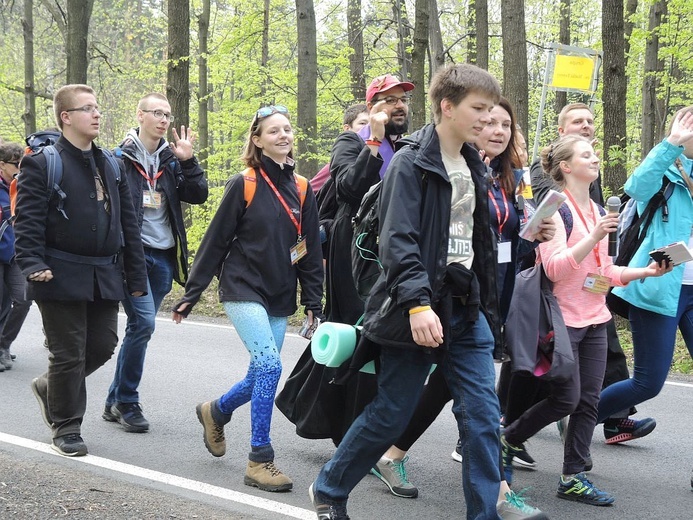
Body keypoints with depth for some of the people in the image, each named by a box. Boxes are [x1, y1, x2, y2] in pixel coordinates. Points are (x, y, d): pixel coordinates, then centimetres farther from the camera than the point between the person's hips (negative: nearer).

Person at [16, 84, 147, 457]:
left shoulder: (111, 166, 14)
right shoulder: (42, 163, -6)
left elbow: (127, 223, 14)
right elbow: (28, 219, -12)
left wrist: (136, 275, 11)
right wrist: (32, 264, -24)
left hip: (105, 277, 6)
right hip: (62, 276, -6)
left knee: (102, 345, 9)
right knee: (69, 353, 0)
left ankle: (50, 387, 34)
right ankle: (66, 428, 16)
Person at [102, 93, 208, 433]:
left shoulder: (171, 159, 10)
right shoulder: (120, 158, -4)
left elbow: (198, 196, 2)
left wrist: (187, 161, -10)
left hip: (163, 256, 5)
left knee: (140, 328, 9)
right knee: (143, 323, -16)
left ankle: (115, 403, 20)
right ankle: (126, 401, 0)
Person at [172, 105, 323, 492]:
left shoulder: (302, 189, 7)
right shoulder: (243, 185, -6)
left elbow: (310, 250, 10)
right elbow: (216, 242, -3)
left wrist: (314, 302, 7)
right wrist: (191, 294, -3)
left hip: (279, 300, 5)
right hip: (243, 289, -5)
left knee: (261, 377, 7)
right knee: (269, 367, -19)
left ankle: (216, 412, 38)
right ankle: (260, 461, -10)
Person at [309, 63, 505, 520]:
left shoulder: (474, 166, 14)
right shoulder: (412, 162, -10)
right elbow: (398, 241, -20)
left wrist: (486, 303, 16)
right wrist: (417, 303, -31)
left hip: (467, 308, 7)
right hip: (418, 309, -6)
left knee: (483, 416, -2)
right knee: (390, 415, 4)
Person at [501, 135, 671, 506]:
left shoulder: (597, 210, 14)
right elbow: (554, 267, -19)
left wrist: (646, 271, 4)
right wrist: (594, 236, -28)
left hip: (594, 319, 7)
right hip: (562, 319, -7)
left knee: (588, 402, 4)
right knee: (566, 399, -6)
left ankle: (573, 479, 10)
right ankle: (507, 441, 16)